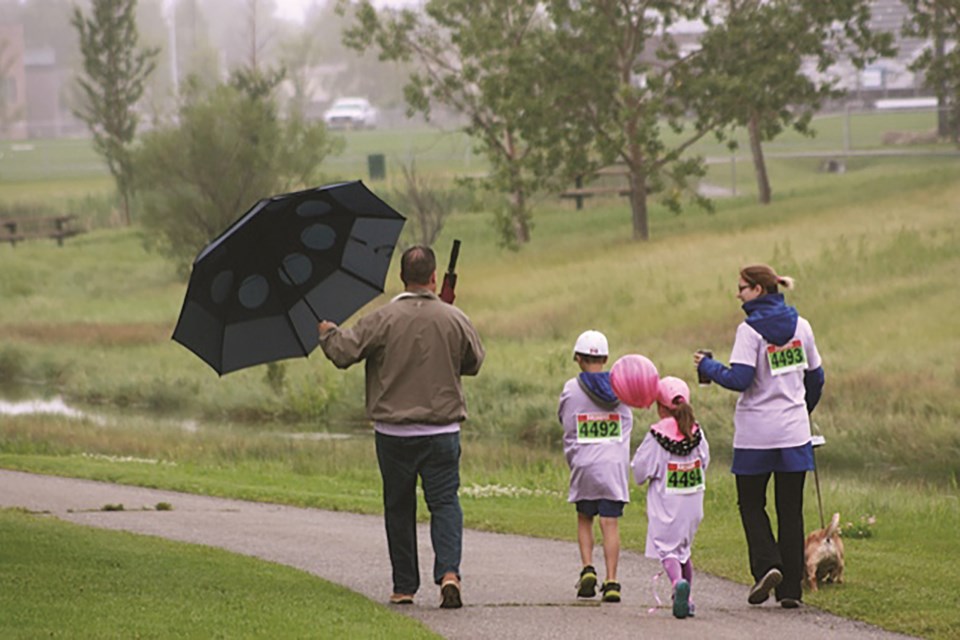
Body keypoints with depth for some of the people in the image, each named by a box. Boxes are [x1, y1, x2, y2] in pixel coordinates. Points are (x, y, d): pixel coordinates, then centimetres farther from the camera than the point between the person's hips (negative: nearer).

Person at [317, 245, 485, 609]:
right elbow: (474, 363, 12)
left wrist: (327, 330, 11)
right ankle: (449, 571, -20)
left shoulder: (383, 320, -9)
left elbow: (343, 352, -9)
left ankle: (404, 587, 14)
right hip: (442, 431, 0)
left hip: (394, 433, 0)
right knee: (445, 503, 2)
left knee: (399, 508, 10)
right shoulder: (454, 320, -2)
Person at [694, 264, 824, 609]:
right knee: (790, 509, 8)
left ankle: (767, 564, -10)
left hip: (756, 434, -4)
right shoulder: (800, 326, 6)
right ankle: (791, 588, 6)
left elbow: (739, 379, -19)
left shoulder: (750, 330, -12)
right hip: (793, 432, 4)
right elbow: (815, 377, 13)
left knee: (751, 504, 11)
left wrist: (708, 366, -2)